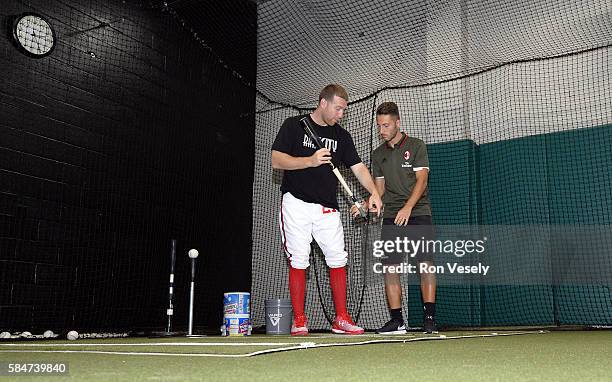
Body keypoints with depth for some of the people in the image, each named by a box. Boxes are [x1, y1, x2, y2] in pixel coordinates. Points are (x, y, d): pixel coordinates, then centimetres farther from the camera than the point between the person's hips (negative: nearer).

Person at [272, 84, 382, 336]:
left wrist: (373, 192, -10)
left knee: (338, 259, 0)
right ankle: (299, 321, 6)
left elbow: (358, 167, 6)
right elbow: (276, 161, -7)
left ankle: (341, 319, 10)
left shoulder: (342, 136, 14)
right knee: (298, 260, -3)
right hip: (296, 203, -4)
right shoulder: (294, 125, 2)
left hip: (327, 208, 4)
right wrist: (310, 160, -19)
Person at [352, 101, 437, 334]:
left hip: (418, 213, -4)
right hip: (391, 217, 4)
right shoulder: (378, 154, 16)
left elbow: (421, 180, -7)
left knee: (425, 265, -10)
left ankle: (429, 318, -5)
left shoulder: (415, 146, 2)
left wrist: (407, 207, -21)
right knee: (390, 267, -3)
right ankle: (397, 321, 2)